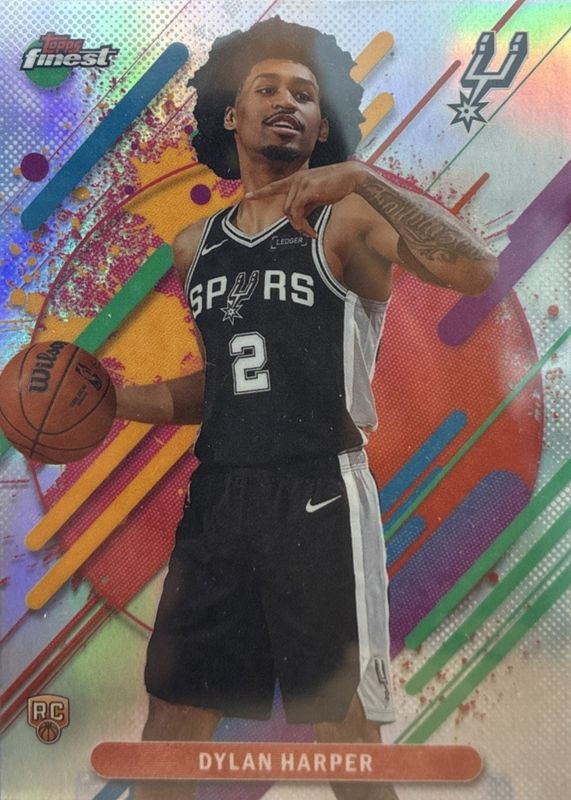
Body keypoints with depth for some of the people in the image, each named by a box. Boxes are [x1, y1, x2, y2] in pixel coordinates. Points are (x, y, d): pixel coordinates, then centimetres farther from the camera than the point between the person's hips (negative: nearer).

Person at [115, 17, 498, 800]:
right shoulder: (196, 247, 15)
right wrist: (115, 399, 13)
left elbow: (474, 272, -19)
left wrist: (361, 177, -22)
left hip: (318, 499, -5)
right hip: (217, 498, 6)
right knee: (170, 724, 14)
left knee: (344, 737, 6)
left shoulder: (347, 219, -2)